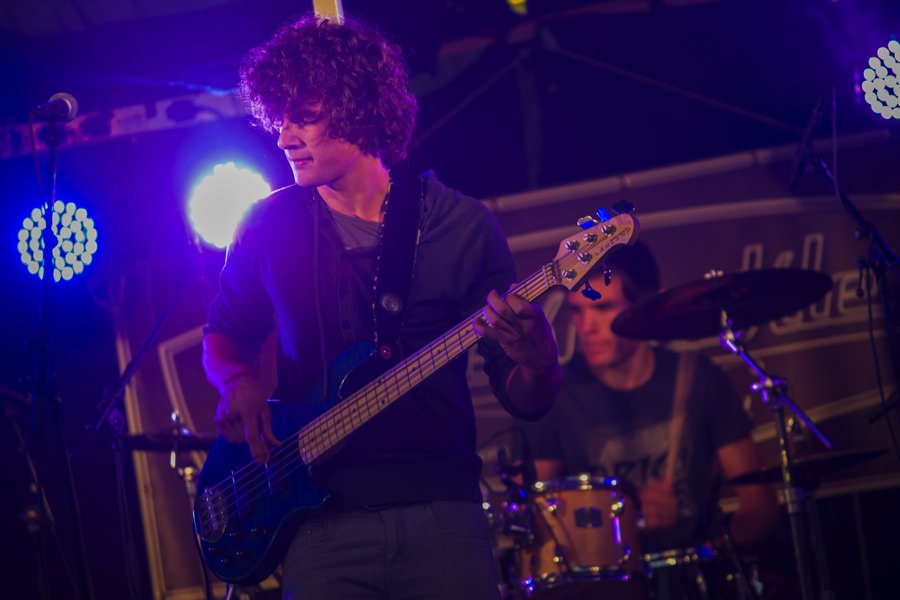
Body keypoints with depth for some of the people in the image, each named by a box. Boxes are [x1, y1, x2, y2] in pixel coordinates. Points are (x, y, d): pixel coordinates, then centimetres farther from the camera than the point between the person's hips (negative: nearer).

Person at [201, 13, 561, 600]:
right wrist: (238, 380, -2)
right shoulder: (272, 227, 7)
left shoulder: (464, 226, 2)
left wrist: (537, 363, -19)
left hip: (443, 512, -1)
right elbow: (224, 333, 21)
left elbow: (523, 400, 4)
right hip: (322, 521, 1)